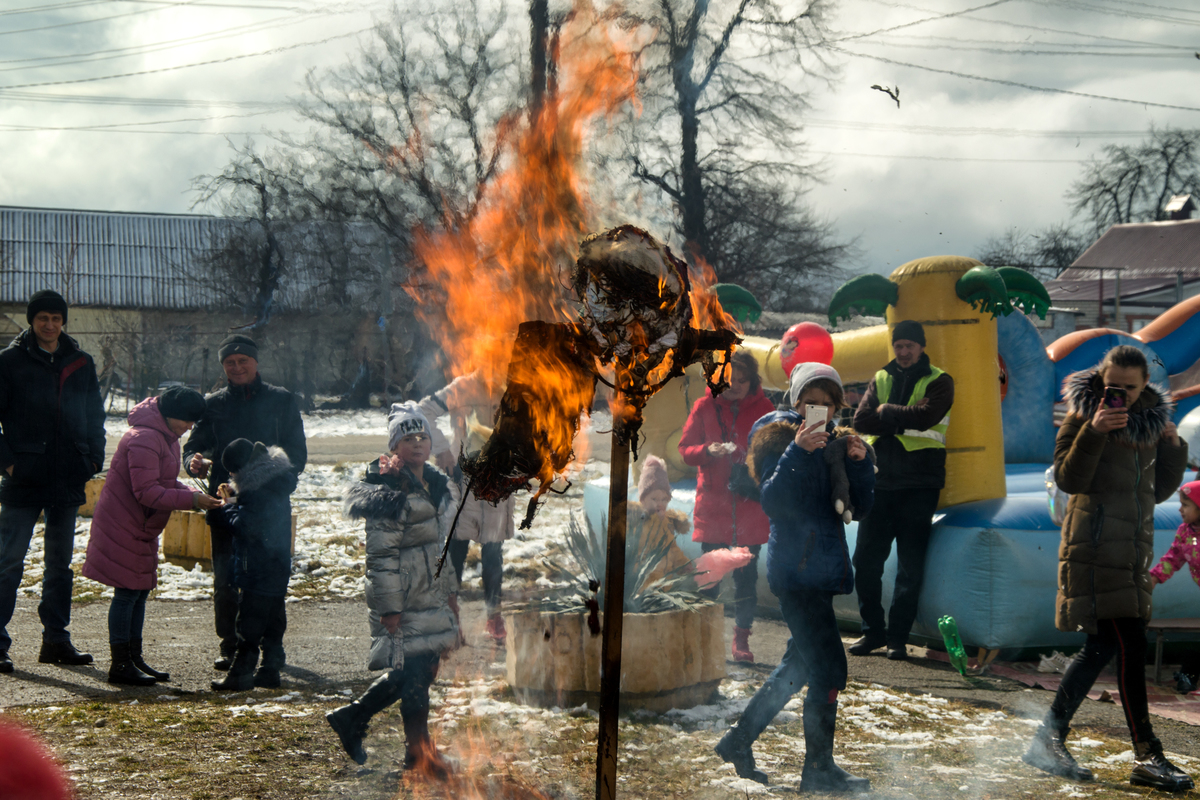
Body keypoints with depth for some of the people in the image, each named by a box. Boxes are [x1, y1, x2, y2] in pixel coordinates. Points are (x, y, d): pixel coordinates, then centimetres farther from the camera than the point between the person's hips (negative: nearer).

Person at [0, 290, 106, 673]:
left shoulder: (81, 364, 10)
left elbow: (95, 416, 17)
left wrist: (94, 459, 5)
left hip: (68, 479, 4)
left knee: (61, 561, 10)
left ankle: (56, 639, 18)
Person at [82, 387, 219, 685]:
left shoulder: (166, 437, 13)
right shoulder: (144, 439, -21)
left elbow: (166, 483, 16)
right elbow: (146, 492, -26)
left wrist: (194, 494, -4)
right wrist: (191, 499, -26)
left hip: (142, 530, 10)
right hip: (123, 527, -10)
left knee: (140, 591, 12)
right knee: (127, 592, -6)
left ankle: (134, 659, 20)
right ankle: (120, 665, 0)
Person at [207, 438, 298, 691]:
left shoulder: (260, 493, -21)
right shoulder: (274, 485, 9)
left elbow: (245, 528, -22)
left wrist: (227, 507, -8)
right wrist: (233, 498, 6)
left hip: (258, 572, -10)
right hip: (277, 569, 10)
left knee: (249, 625, -3)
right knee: (273, 621, 13)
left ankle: (240, 674, 2)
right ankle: (270, 671, 20)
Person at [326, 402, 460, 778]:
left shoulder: (443, 486, 12)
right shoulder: (389, 492, -13)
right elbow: (381, 556, -15)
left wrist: (450, 591, 20)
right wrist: (389, 607, -18)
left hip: (433, 599, 8)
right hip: (403, 601, -8)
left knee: (421, 671, 12)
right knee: (413, 673, -3)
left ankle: (351, 718, 27)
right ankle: (420, 752, 11)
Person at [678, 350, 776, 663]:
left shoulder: (764, 408, 4)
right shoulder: (705, 407, 5)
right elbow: (685, 449, 6)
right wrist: (708, 451, -13)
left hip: (751, 506, 0)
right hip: (712, 505, 0)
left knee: (746, 575, 3)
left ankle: (741, 639, 10)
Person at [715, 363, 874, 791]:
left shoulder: (833, 442, 12)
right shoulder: (779, 439, -7)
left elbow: (860, 506, 8)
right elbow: (771, 502, -21)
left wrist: (859, 462, -8)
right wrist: (798, 451, -29)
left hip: (821, 568, 8)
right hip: (795, 569, -8)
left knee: (800, 663, 17)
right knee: (829, 668, -9)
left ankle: (739, 740, 28)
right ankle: (819, 769, 2)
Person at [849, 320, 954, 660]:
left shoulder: (938, 382, 2)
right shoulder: (881, 379, 13)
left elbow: (925, 416, -18)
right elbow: (861, 421, -2)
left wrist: (887, 412, -7)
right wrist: (903, 423, -12)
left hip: (919, 486, -4)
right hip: (881, 481, 4)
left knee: (910, 566, -1)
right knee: (866, 559, 4)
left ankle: (898, 636, 7)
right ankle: (872, 631, 15)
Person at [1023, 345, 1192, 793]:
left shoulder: (1151, 420, 13)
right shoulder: (1084, 416, -4)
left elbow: (1160, 490, 16)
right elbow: (1068, 479, -13)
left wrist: (1173, 447, 1)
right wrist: (1093, 432, -24)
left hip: (1133, 545, 7)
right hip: (1096, 542, -7)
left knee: (1102, 646, 8)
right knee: (1129, 645, -14)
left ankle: (1048, 741, 17)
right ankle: (1147, 757, -13)